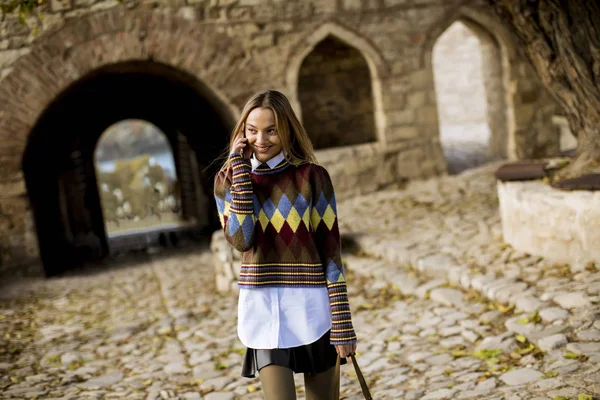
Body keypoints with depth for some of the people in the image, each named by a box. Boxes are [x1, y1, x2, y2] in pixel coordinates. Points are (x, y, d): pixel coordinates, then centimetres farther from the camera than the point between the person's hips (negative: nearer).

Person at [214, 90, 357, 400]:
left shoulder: (312, 176, -1)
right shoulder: (228, 180, 4)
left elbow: (331, 250, -2)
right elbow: (241, 240, -14)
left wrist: (342, 323, -6)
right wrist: (240, 167, -11)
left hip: (311, 305, 0)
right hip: (261, 306, 1)